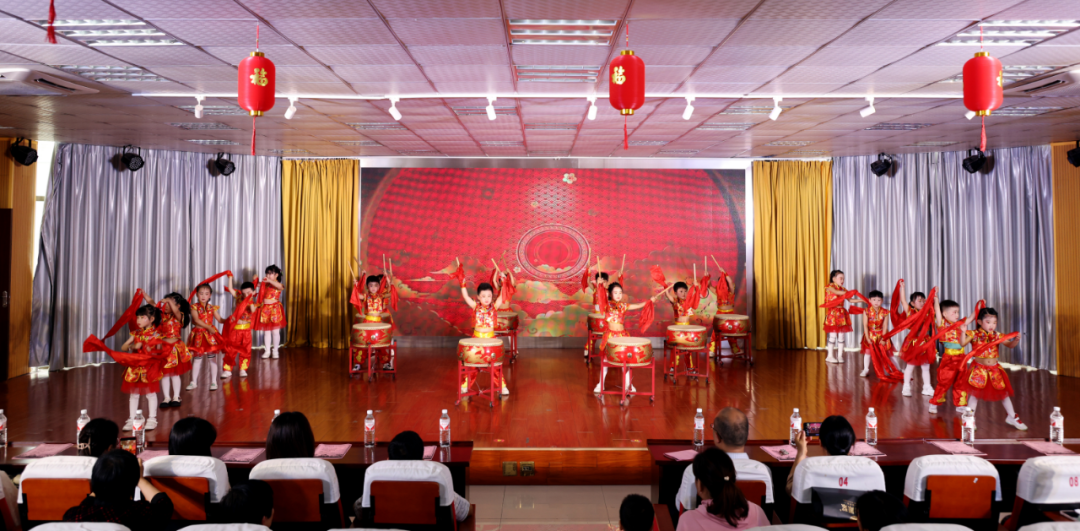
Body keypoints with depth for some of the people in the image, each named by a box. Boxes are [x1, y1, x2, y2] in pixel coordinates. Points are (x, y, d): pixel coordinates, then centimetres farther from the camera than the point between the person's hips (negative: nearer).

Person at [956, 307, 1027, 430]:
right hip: (978, 368, -4)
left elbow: (1010, 345, 1)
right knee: (975, 392, 0)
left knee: (1003, 392, 14)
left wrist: (1016, 340, -19)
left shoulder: (997, 335, 2)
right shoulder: (975, 335, -8)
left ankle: (1012, 417, 31)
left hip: (994, 369, 4)